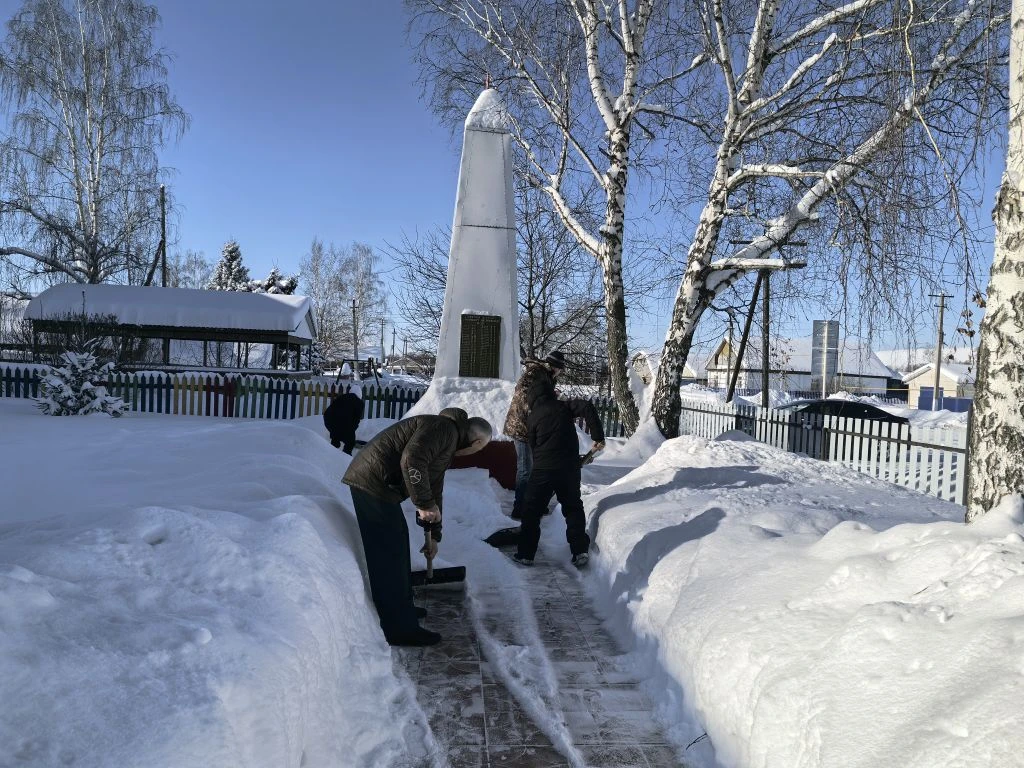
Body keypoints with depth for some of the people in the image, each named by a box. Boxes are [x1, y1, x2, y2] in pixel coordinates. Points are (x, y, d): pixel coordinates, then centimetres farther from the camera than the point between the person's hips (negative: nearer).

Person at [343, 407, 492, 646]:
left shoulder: (448, 445, 22)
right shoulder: (444, 428, -11)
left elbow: (434, 490, 30)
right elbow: (411, 460, -26)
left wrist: (434, 535, 35)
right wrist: (425, 505, -20)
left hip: (380, 486, 11)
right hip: (373, 483, -11)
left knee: (398, 546, 21)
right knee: (389, 556, -5)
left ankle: (401, 609, 36)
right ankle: (400, 628, 3)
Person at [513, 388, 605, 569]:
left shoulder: (532, 417, 7)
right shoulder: (564, 406, 8)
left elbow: (533, 445, 10)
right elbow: (587, 408, -8)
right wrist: (598, 436, -7)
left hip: (543, 469, -1)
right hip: (570, 467, 2)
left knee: (531, 511, 10)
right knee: (573, 508, 15)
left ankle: (526, 554, 11)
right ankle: (580, 551, 9)